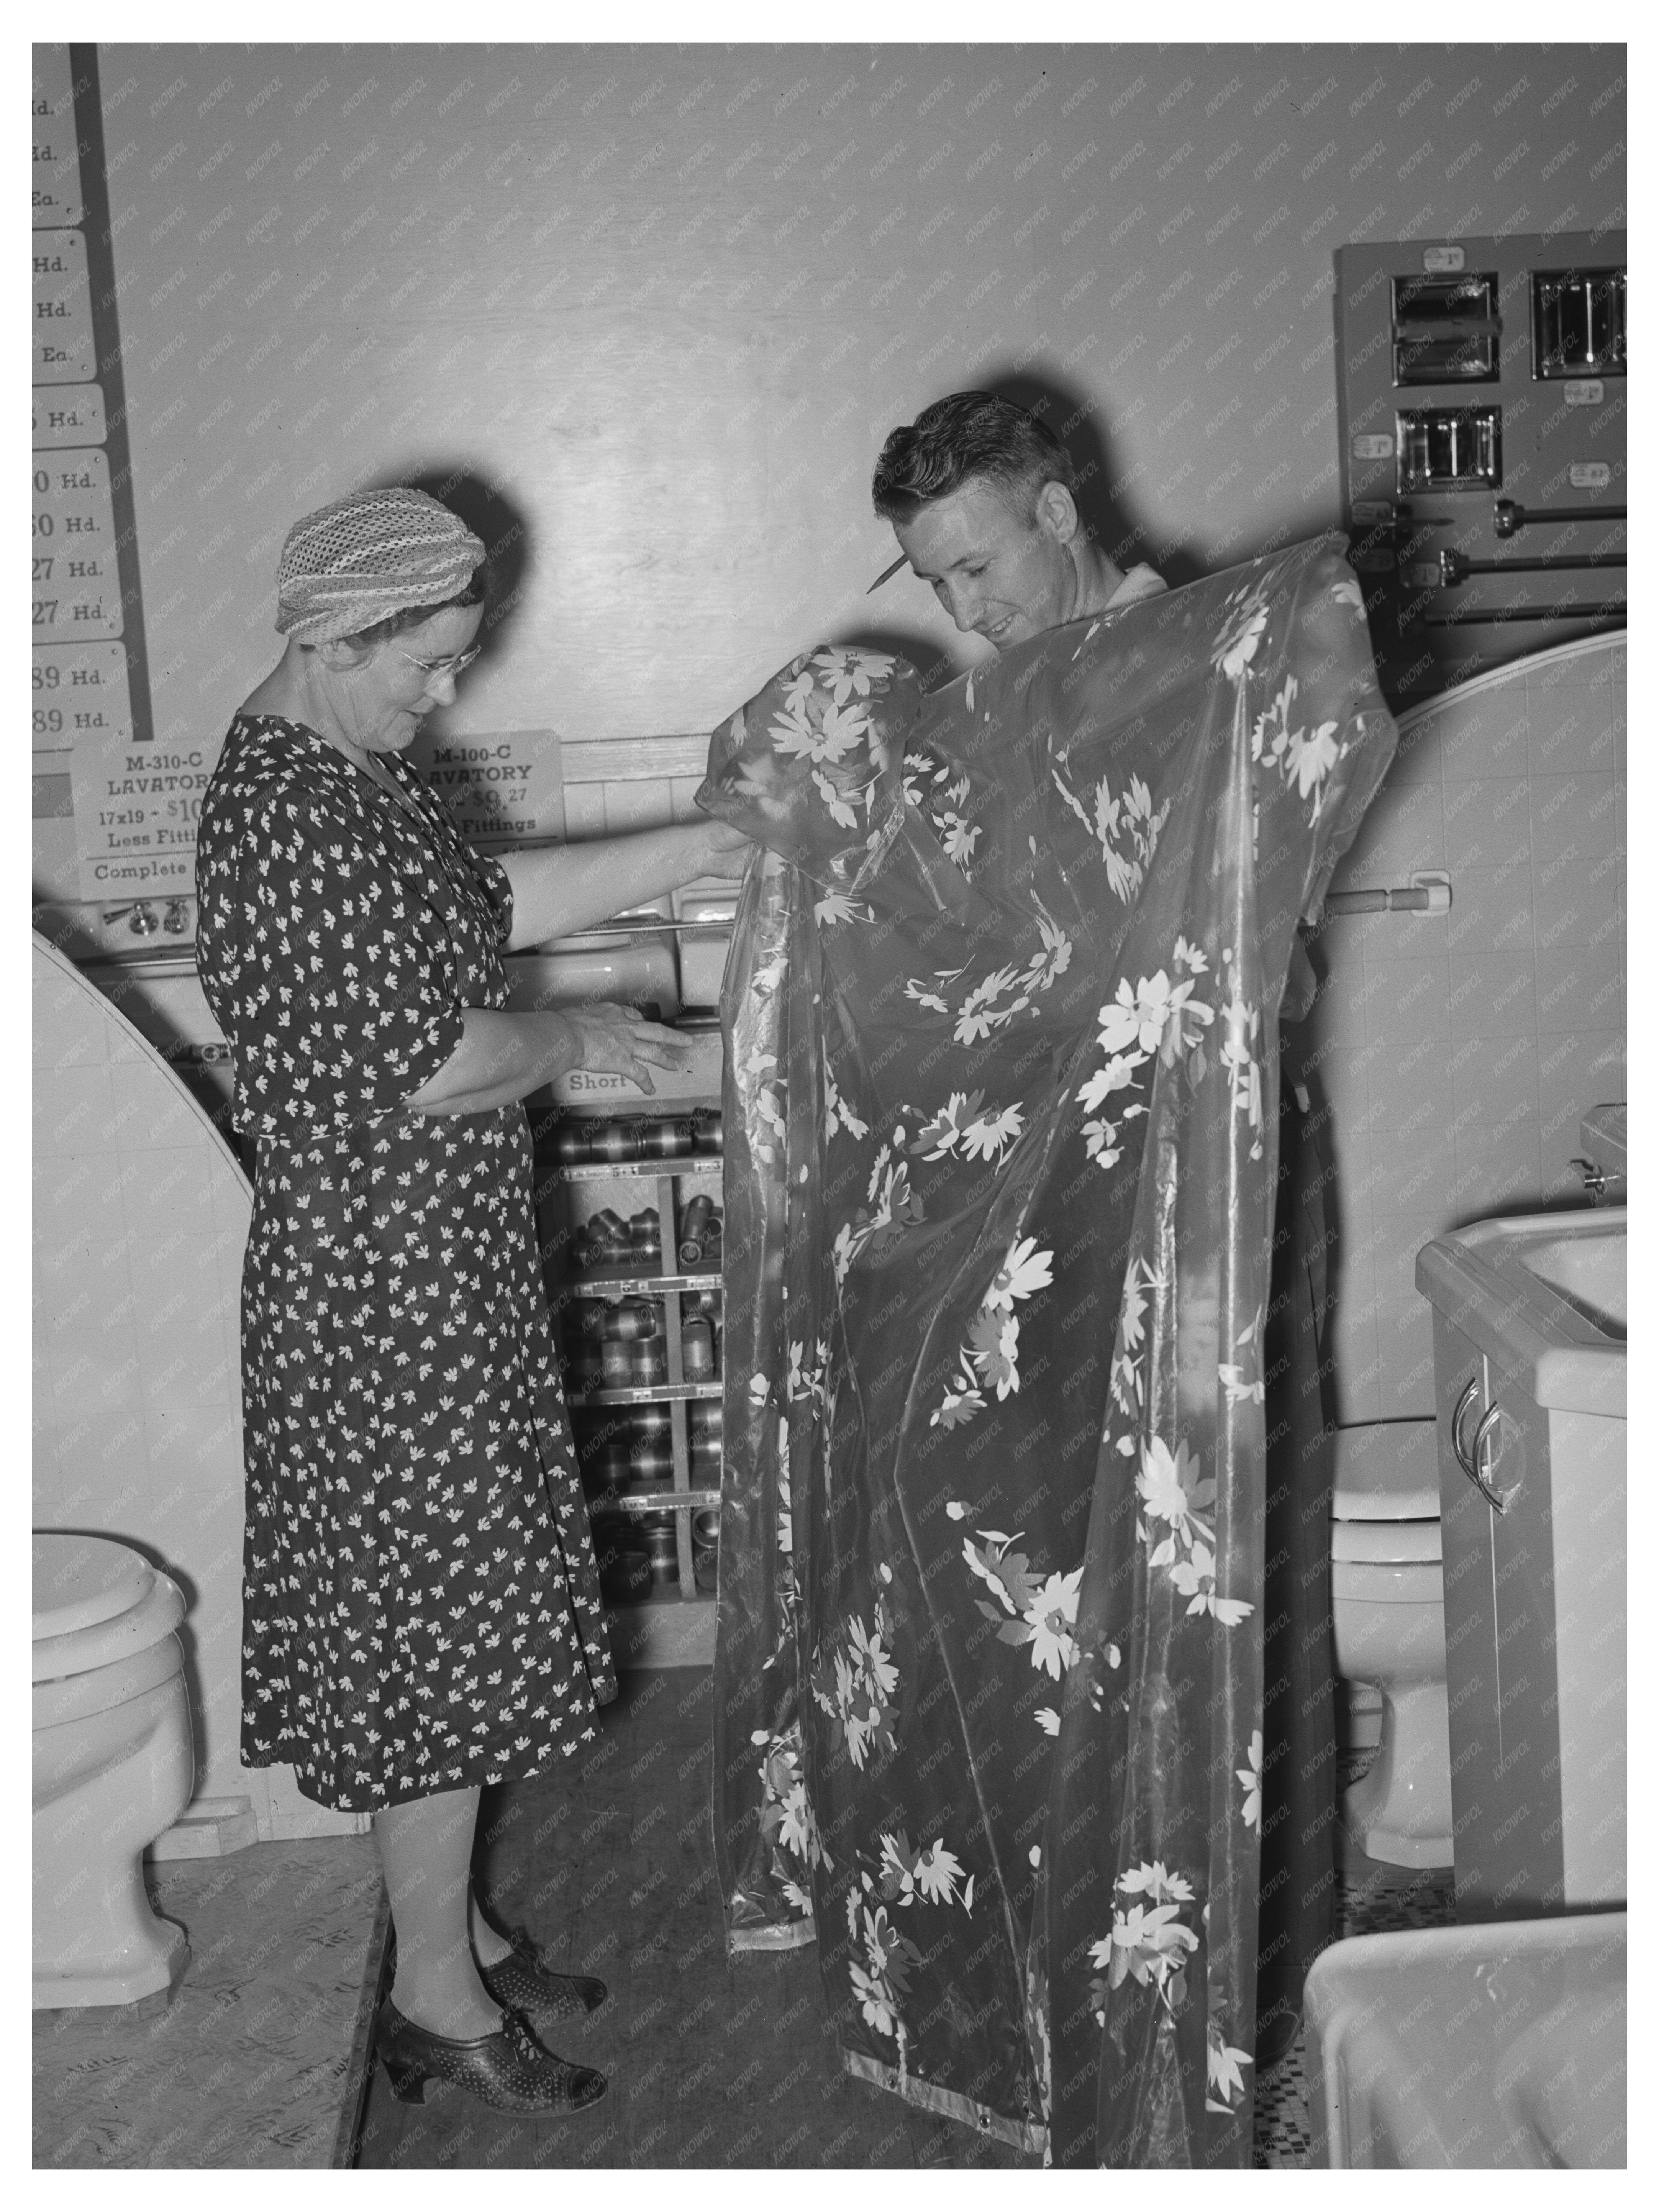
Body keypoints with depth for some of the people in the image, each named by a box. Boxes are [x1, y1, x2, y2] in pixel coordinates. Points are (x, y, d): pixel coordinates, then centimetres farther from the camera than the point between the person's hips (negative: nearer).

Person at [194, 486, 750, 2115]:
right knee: (441, 1635, 3)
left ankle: (452, 1929, 36)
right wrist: (581, 1041, -7)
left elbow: (491, 904, 14)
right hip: (384, 1291, -10)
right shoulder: (289, 817, -23)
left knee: (444, 1619, 19)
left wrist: (706, 850, 8)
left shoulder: (343, 771, 9)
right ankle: (437, 1998, 21)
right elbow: (433, 1062, -25)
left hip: (431, 1266, 10)